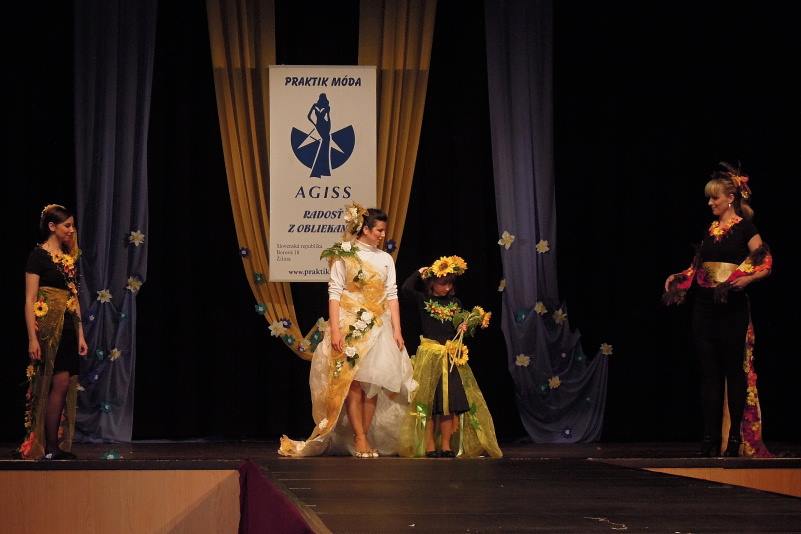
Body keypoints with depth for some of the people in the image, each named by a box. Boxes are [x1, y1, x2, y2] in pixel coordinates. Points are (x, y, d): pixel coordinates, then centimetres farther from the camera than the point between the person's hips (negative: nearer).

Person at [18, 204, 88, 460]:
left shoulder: (70, 258, 16)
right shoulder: (39, 255, -6)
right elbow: (30, 300, -11)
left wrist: (81, 335, 15)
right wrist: (32, 338, -17)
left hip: (69, 328, 7)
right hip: (49, 328, -7)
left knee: (66, 388, 4)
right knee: (59, 384, -12)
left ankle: (60, 446, 7)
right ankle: (49, 448, -8)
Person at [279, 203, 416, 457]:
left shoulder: (385, 259, 11)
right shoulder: (343, 255, -2)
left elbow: (392, 295, 8)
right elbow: (334, 293, -6)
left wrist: (397, 331, 1)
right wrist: (335, 330, -14)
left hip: (378, 328, 4)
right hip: (350, 327, -4)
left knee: (373, 385, 1)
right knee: (354, 384, -7)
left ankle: (366, 438, 6)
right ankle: (359, 440, -4)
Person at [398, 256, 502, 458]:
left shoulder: (455, 303, 10)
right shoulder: (423, 300, -2)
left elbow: (463, 323, 18)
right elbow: (405, 288, -19)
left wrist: (465, 327, -4)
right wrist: (419, 272, -7)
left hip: (452, 357, 4)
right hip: (429, 357, -4)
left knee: (450, 402, 2)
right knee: (428, 403, -1)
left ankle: (446, 445, 8)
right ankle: (429, 446, 4)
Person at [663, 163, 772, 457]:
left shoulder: (744, 228, -4)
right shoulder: (710, 230, 14)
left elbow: (765, 265, -10)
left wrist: (747, 278, -27)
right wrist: (678, 276, 5)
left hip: (732, 307, -6)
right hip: (705, 306, 6)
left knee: (735, 371, -2)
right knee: (710, 372, 5)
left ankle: (737, 438, 2)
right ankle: (711, 438, 8)